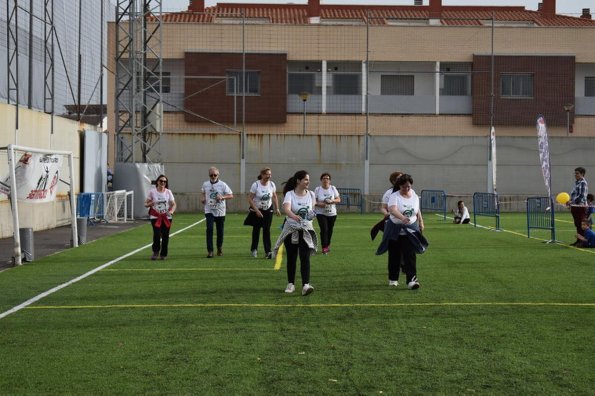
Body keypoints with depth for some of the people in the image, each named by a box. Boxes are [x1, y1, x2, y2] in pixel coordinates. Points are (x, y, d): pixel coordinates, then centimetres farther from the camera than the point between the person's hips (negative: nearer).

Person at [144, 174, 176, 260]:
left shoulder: (168, 192, 3)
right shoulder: (152, 191, -1)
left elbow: (173, 204, 6)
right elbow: (146, 204, 3)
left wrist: (171, 211, -14)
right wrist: (151, 203, -20)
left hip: (166, 217, 2)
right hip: (155, 217, -2)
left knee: (165, 236, 0)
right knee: (157, 234, -15)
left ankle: (163, 254, 15)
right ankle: (155, 252, 7)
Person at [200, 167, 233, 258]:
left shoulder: (222, 185, -5)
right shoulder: (205, 184, 4)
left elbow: (231, 195, -4)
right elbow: (202, 192, 23)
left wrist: (222, 197, -21)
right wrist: (202, 198, 2)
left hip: (220, 211, 0)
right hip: (209, 211, 0)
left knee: (220, 231, 9)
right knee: (209, 229, -14)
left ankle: (219, 248, 33)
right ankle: (209, 251, -13)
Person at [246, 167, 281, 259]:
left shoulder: (272, 184, -5)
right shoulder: (255, 185, -16)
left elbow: (274, 197, 10)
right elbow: (250, 199, -15)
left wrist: (277, 209, 4)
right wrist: (257, 210, -20)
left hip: (268, 210, 2)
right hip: (256, 210, -2)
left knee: (267, 230, -8)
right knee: (256, 229, 10)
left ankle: (268, 252, -11)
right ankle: (254, 249, 28)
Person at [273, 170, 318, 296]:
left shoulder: (311, 194, 1)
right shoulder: (289, 194, -11)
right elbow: (286, 209, -29)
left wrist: (312, 215, -12)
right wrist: (294, 216, -49)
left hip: (306, 230, 2)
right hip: (291, 230, -1)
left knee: (305, 258, -12)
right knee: (291, 258, 7)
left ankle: (305, 285, -21)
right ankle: (291, 284, 22)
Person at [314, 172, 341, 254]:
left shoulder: (333, 188, 3)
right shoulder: (317, 189, -2)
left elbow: (338, 200, 1)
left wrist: (331, 201, -18)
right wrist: (319, 204, -23)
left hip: (332, 213, 3)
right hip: (321, 213, -3)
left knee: (330, 230, 9)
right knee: (324, 229, -15)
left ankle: (328, 245, 31)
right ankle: (324, 247, -11)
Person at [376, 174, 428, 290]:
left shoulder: (415, 196, 2)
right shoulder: (394, 196, -15)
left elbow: (417, 211, 17)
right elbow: (392, 209, -35)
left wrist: (421, 223, 19)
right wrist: (402, 217, -51)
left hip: (410, 231, 2)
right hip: (395, 230, -2)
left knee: (410, 255, -10)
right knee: (394, 256, 8)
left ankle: (412, 280, -16)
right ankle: (393, 279, 24)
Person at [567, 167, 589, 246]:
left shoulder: (583, 183, -12)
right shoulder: (577, 183, 16)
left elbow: (582, 196, -19)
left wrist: (571, 201, -23)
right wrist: (570, 203, 13)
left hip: (581, 206, -9)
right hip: (575, 207, 9)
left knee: (581, 225, -6)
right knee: (577, 225, 12)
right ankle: (579, 241, 17)